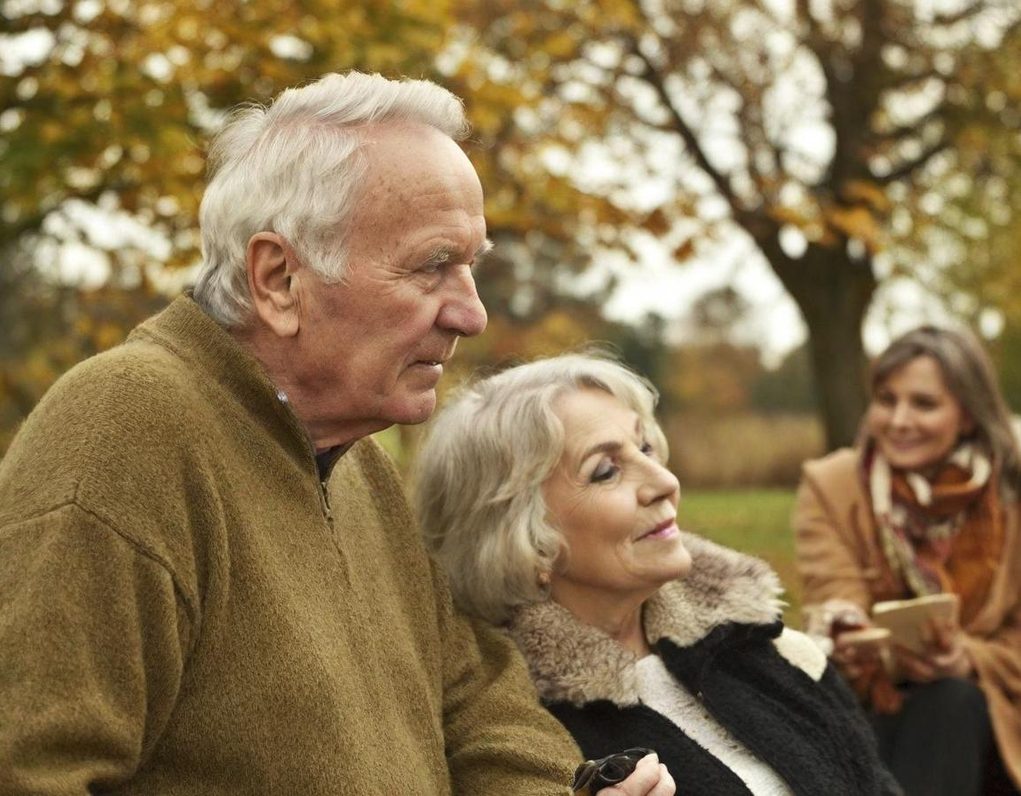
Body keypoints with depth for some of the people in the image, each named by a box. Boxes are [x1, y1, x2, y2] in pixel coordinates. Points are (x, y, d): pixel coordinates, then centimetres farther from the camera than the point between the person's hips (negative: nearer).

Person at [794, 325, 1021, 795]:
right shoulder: (830, 487, -4)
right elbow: (838, 607, -13)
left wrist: (965, 661, -25)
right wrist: (845, 635, -39)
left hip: (979, 721, 1)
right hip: (866, 715, -1)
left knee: (948, 700, -33)